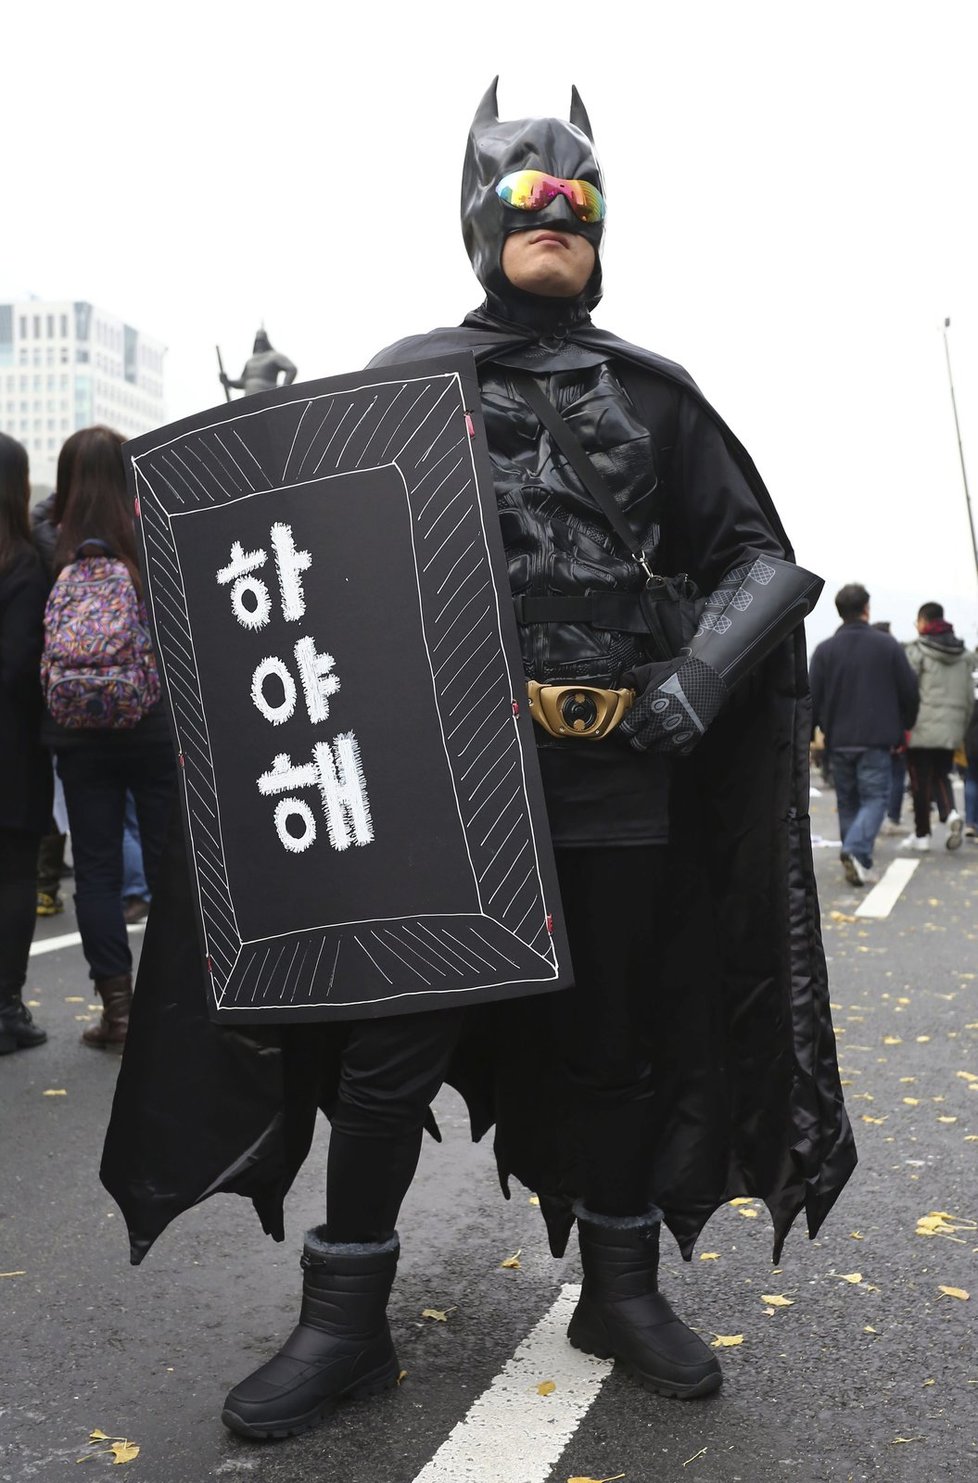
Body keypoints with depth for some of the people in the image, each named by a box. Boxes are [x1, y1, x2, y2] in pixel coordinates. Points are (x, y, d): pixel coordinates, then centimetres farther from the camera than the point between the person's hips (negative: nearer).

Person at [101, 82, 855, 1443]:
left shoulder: (651, 396, 11)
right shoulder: (408, 379, 8)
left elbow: (758, 560, 10)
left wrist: (696, 678, -7)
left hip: (614, 781, 2)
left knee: (615, 1042, 12)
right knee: (388, 1046, 1)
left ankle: (623, 1291, 31)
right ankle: (345, 1326, 18)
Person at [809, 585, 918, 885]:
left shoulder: (825, 650, 1)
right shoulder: (888, 644, -2)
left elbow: (813, 699, 0)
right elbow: (909, 691, 0)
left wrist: (825, 731, 12)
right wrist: (903, 728, 14)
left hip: (839, 741, 2)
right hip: (877, 740, -2)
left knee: (847, 802, 13)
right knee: (875, 797, 1)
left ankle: (857, 862, 15)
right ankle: (856, 851, -21)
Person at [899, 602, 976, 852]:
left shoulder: (916, 650, -7)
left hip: (921, 728, -5)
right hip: (951, 730, 5)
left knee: (921, 781, 4)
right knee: (941, 776, 16)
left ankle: (922, 834, 10)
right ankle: (951, 813, -11)